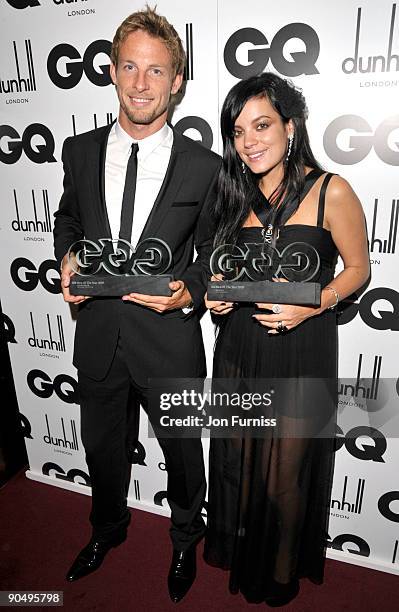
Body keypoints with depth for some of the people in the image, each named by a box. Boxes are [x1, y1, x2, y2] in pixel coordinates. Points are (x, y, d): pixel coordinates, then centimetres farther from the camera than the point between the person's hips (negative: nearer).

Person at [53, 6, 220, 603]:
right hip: (98, 333, 3)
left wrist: (188, 290, -19)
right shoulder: (80, 151, 1)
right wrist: (69, 262, -6)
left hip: (169, 338, -2)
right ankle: (108, 528, 56)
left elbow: (214, 253, 0)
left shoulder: (205, 166, -8)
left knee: (182, 451, 18)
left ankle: (185, 541, 51)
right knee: (101, 444, 23)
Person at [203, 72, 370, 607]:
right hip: (239, 348, 5)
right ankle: (241, 555, 49)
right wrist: (217, 294, -5)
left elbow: (358, 267, -3)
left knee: (286, 473, 12)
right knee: (239, 460, 20)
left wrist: (315, 301, -19)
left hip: (301, 353, -4)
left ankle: (283, 569, 44)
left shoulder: (330, 192, -11)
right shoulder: (236, 195, 4)